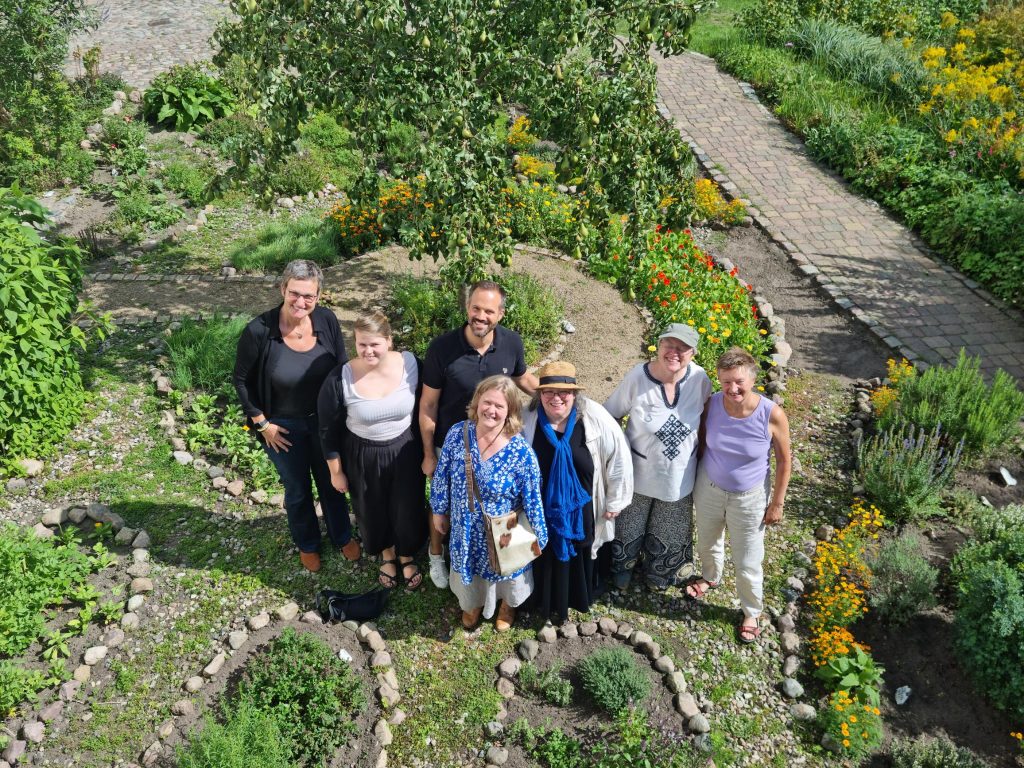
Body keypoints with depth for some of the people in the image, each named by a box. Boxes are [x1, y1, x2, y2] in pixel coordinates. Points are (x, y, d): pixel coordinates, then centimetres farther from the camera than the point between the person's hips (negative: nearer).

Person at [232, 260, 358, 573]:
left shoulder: (327, 320, -18)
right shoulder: (258, 331, -26)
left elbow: (342, 368, -2)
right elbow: (241, 380, -10)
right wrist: (262, 423, -9)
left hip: (326, 421, 2)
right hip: (284, 427, -2)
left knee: (332, 483, 24)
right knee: (298, 491, 21)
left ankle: (342, 535, 51)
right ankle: (307, 544, 49)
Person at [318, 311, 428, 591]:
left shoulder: (411, 364, -18)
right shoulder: (339, 379, -22)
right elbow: (329, 430, -9)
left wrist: (427, 450, 4)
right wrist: (336, 472, -2)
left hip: (405, 451, 1)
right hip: (363, 457, 0)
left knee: (408, 509, 17)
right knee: (373, 511, 21)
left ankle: (407, 556, 49)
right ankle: (387, 554, 53)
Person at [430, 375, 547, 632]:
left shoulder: (521, 452, -27)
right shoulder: (457, 434, -19)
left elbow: (532, 499, -17)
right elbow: (442, 476, -4)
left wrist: (536, 537, -8)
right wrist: (439, 510, 6)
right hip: (465, 529, 2)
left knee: (504, 570, 25)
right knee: (468, 566, 28)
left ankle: (508, 604, 61)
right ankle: (472, 603, 62)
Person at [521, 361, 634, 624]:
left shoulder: (595, 418, -21)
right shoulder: (527, 419, -19)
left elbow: (618, 457, -11)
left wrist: (615, 501, -4)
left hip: (581, 507, 0)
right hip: (540, 508, 0)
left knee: (578, 554, 23)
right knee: (544, 556, 21)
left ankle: (579, 596, 51)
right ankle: (545, 601, 48)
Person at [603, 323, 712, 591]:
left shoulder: (699, 378, -17)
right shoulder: (637, 377, -25)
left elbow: (705, 420, 0)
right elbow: (610, 416, -12)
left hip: (679, 475, 2)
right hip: (639, 471, -2)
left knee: (668, 534, 24)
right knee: (629, 528, 22)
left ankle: (660, 573, 56)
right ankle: (622, 567, 55)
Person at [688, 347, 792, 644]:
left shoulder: (772, 415, -26)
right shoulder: (712, 404, -19)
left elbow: (784, 461, -11)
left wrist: (777, 503, -5)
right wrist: (694, 482, 7)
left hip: (749, 498, -2)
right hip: (709, 488, 3)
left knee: (748, 562, 12)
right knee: (708, 541, 27)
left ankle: (752, 613, 40)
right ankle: (711, 577, 60)